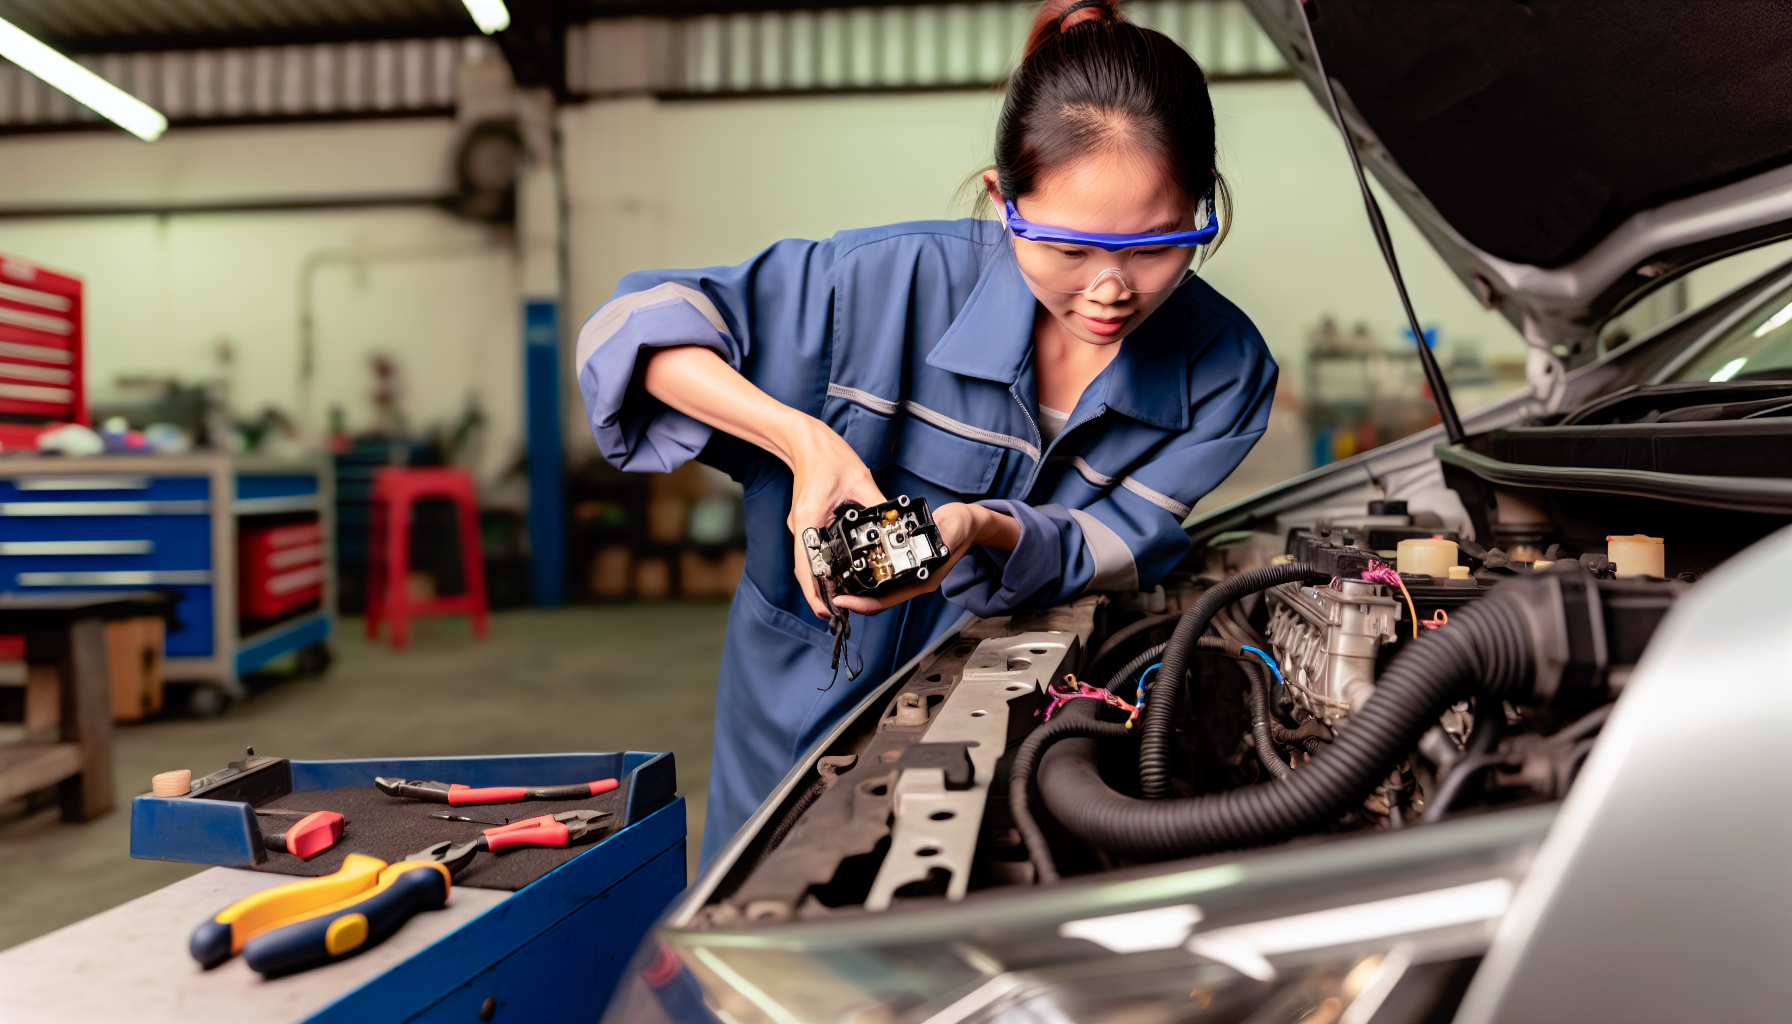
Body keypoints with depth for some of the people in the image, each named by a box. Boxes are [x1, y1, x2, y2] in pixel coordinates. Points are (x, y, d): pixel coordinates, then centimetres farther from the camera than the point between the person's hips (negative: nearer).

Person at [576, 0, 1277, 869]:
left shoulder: (1226, 370, -12)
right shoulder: (895, 281, -22)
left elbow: (1121, 553, -14)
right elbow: (639, 320, -15)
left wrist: (983, 529, -36)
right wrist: (804, 440, -31)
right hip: (808, 713, 0)